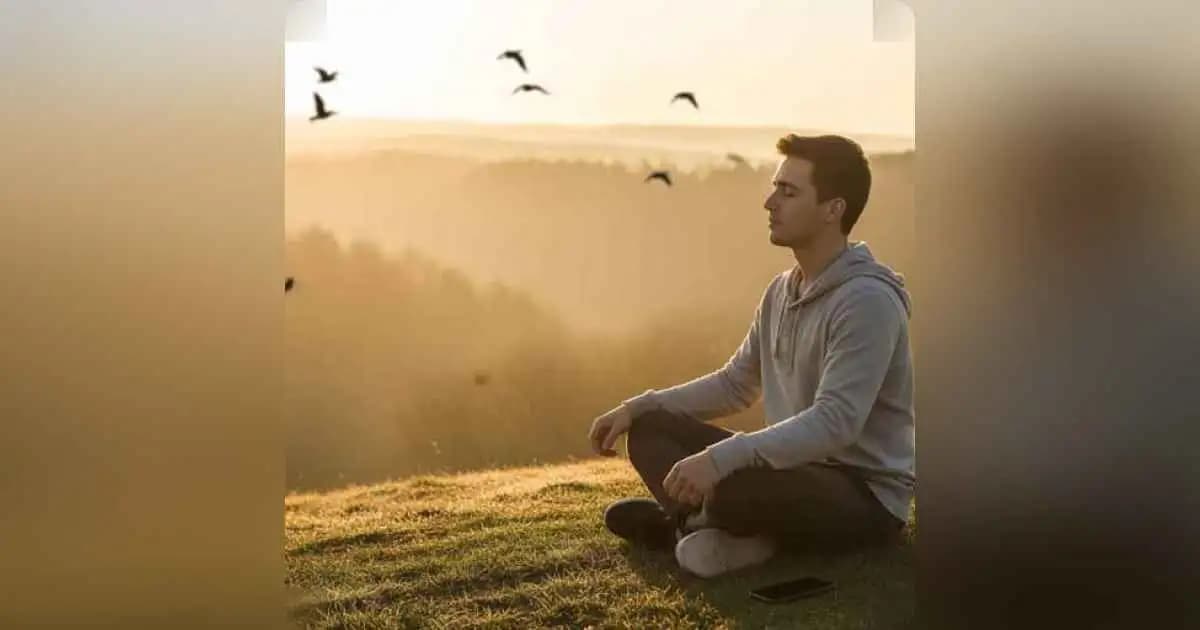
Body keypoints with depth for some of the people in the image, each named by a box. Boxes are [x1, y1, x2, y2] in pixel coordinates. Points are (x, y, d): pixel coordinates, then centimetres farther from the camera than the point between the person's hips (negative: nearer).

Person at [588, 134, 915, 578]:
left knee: (733, 489, -37)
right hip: (800, 470, 9)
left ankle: (689, 519, -4)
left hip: (865, 495, -9)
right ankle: (727, 528, -16)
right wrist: (637, 407, 6)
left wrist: (720, 457, -37)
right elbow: (735, 384, 18)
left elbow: (835, 422, -30)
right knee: (649, 430, 2)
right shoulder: (782, 290, 8)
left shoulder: (867, 299, -20)